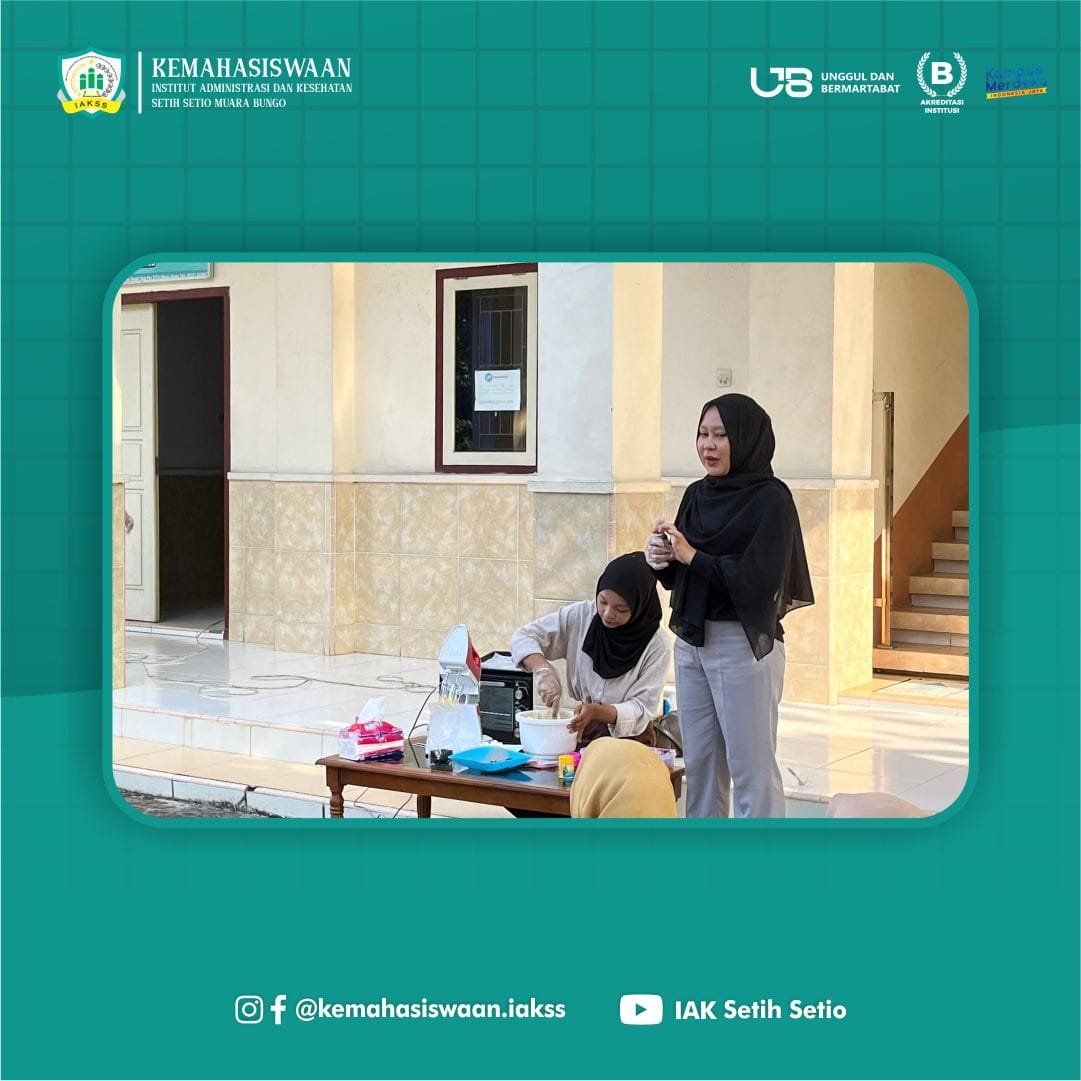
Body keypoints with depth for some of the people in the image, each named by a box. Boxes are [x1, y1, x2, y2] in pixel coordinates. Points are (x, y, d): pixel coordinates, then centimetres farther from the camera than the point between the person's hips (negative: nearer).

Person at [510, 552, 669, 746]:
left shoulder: (655, 644, -9)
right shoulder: (581, 616, -2)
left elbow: (642, 709, -10)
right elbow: (524, 637, 0)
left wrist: (597, 712, -29)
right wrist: (542, 669, -21)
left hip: (628, 738, -1)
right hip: (579, 736, 2)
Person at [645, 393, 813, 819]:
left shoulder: (771, 498, -10)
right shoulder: (696, 495, 10)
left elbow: (759, 581, -19)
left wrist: (693, 557, -16)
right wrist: (662, 560, -7)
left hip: (743, 644, -7)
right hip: (691, 640, 7)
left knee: (752, 770, -1)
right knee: (699, 766, 12)